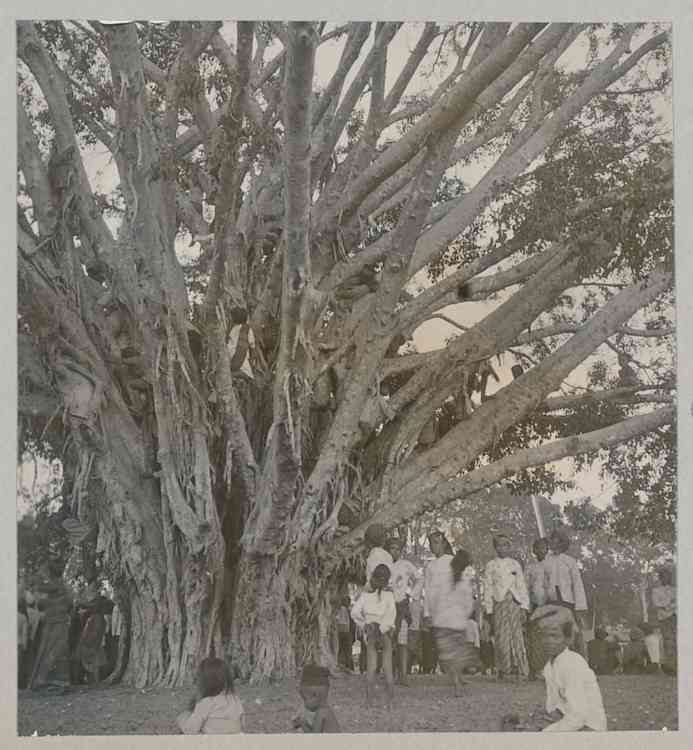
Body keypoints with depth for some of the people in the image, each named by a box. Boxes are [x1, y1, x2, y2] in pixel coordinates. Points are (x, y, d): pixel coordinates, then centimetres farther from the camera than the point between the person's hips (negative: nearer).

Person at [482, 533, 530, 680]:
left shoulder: (515, 564, 15)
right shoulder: (490, 566, 9)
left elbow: (522, 586, 13)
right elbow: (487, 589, 6)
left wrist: (524, 607, 3)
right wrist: (489, 611, -1)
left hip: (515, 603, 1)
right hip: (499, 604, -1)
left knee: (518, 638, -5)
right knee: (501, 639, -8)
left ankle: (522, 672, -3)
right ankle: (502, 671, 0)